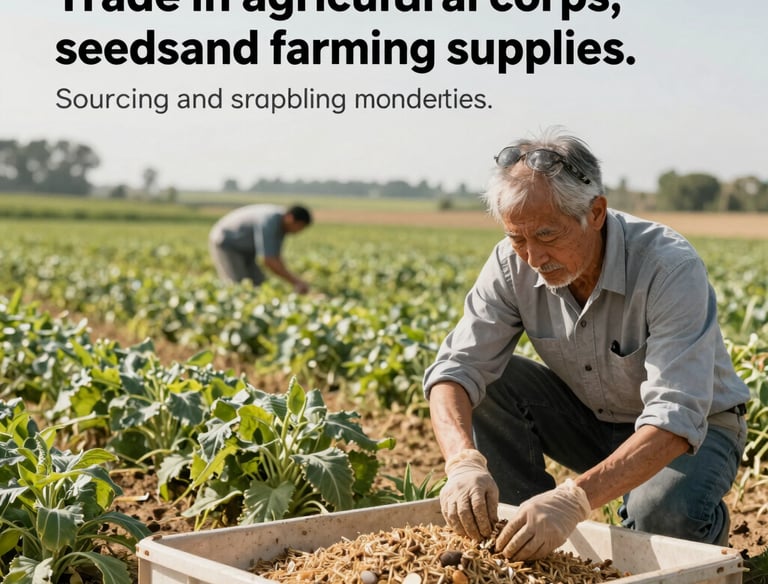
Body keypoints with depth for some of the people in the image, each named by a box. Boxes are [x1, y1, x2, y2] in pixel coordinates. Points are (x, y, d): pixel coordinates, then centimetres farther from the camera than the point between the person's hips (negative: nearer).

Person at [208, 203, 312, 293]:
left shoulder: (281, 223, -4)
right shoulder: (269, 223, -33)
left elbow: (275, 256, -1)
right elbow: (269, 261, -35)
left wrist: (292, 281, -10)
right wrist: (295, 281, -31)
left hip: (242, 249, 10)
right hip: (225, 245, -9)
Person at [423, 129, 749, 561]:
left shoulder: (669, 267, -33)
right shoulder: (514, 264, -17)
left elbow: (675, 419, -41)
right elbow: (457, 366, -23)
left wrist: (576, 497, -54)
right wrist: (464, 461, -44)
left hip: (693, 430, -4)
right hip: (589, 420, 5)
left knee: (665, 512, -36)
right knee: (486, 381, -19)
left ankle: (708, 525, 1)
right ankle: (530, 531, -3)